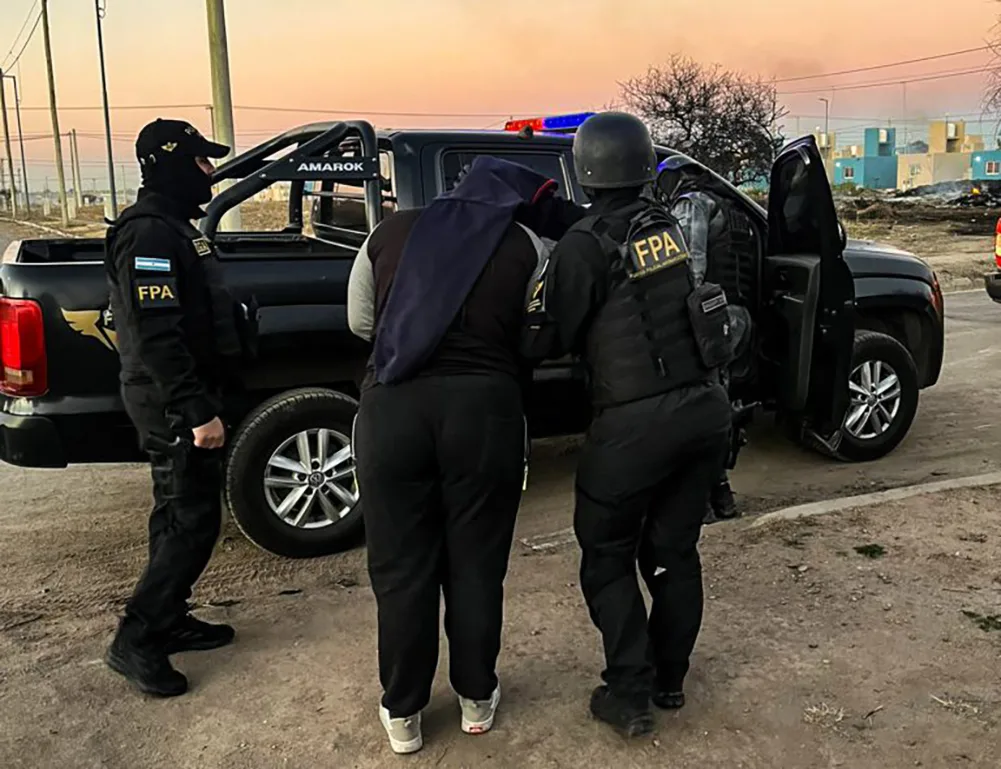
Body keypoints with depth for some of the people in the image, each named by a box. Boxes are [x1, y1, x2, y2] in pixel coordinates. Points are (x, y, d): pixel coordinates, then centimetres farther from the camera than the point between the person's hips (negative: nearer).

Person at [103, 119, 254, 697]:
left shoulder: (171, 226, 15)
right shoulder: (150, 232, -19)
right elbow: (156, 335, -26)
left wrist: (199, 401, 22)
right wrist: (197, 410, -27)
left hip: (177, 401, 11)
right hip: (173, 404, -11)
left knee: (180, 513, 16)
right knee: (194, 521, -6)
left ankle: (170, 621, 28)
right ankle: (136, 641, 4)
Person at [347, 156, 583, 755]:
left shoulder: (391, 231, 13)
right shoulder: (527, 246, 7)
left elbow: (360, 322, 19)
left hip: (393, 404, 1)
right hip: (484, 404, -1)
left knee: (401, 566, 12)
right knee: (476, 563, 14)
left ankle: (402, 714, 25)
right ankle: (477, 699, 31)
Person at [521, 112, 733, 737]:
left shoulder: (587, 245, -12)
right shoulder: (670, 227, 7)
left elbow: (542, 339, -7)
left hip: (638, 421, -6)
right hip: (706, 406, 7)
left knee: (607, 556, 11)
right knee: (674, 549, 19)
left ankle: (631, 694, 14)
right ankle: (671, 679, 31)